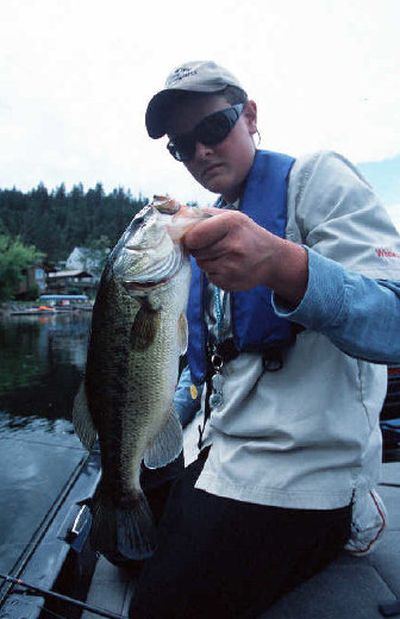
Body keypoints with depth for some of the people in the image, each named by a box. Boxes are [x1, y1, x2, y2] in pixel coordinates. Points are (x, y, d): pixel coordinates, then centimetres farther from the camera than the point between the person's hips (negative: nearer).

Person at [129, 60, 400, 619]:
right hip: (215, 448, 9)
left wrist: (282, 264, -41)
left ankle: (341, 524, 9)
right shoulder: (212, 224, 14)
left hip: (295, 464, -8)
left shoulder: (316, 177, -9)